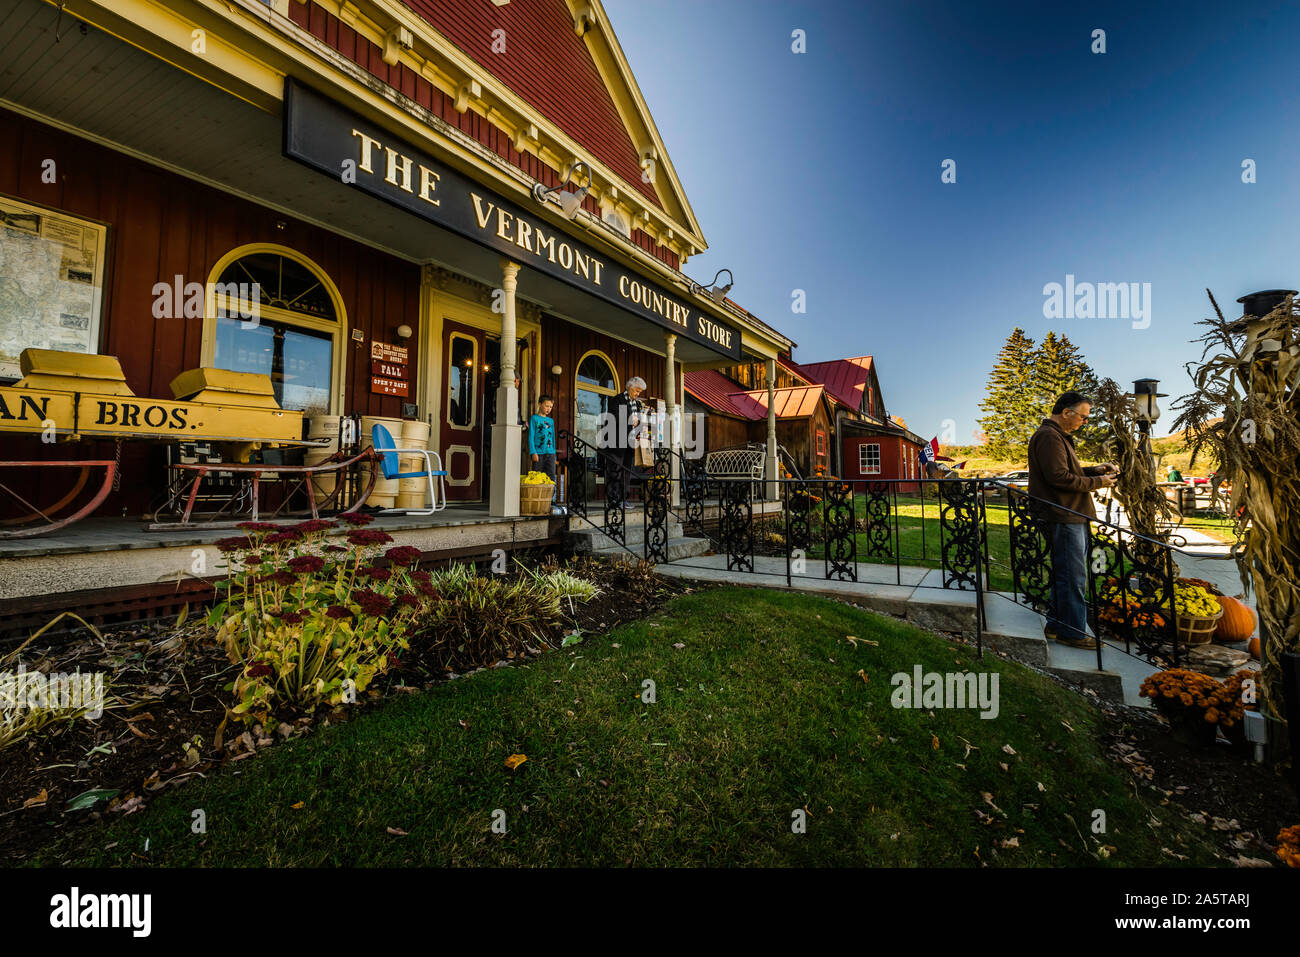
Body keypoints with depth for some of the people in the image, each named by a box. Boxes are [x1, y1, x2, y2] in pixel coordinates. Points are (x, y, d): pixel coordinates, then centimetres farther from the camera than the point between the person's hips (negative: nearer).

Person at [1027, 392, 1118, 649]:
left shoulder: (1059, 436, 21)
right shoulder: (1049, 436, -14)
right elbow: (1059, 477, -21)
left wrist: (1094, 469, 11)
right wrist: (1097, 482, -11)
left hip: (1071, 516, 11)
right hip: (1063, 518, -11)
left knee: (1066, 574, 16)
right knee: (1072, 576, -5)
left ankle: (1056, 625, 24)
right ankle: (1072, 632, 4)